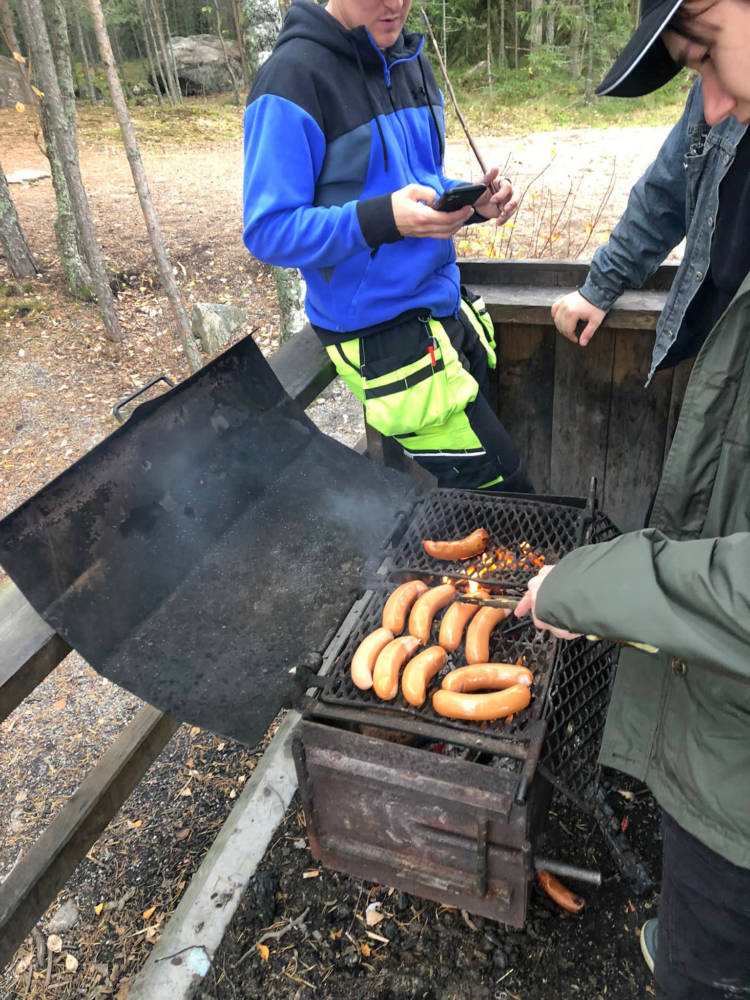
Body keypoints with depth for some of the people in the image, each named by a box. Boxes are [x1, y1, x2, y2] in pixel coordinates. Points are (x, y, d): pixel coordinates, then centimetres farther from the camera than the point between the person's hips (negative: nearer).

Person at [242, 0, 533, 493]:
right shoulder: (294, 77, -14)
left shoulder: (410, 62, 11)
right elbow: (268, 230, -18)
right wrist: (382, 218, -31)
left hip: (444, 305, 8)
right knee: (500, 487, -5)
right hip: (381, 336, -8)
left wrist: (474, 201, -2)